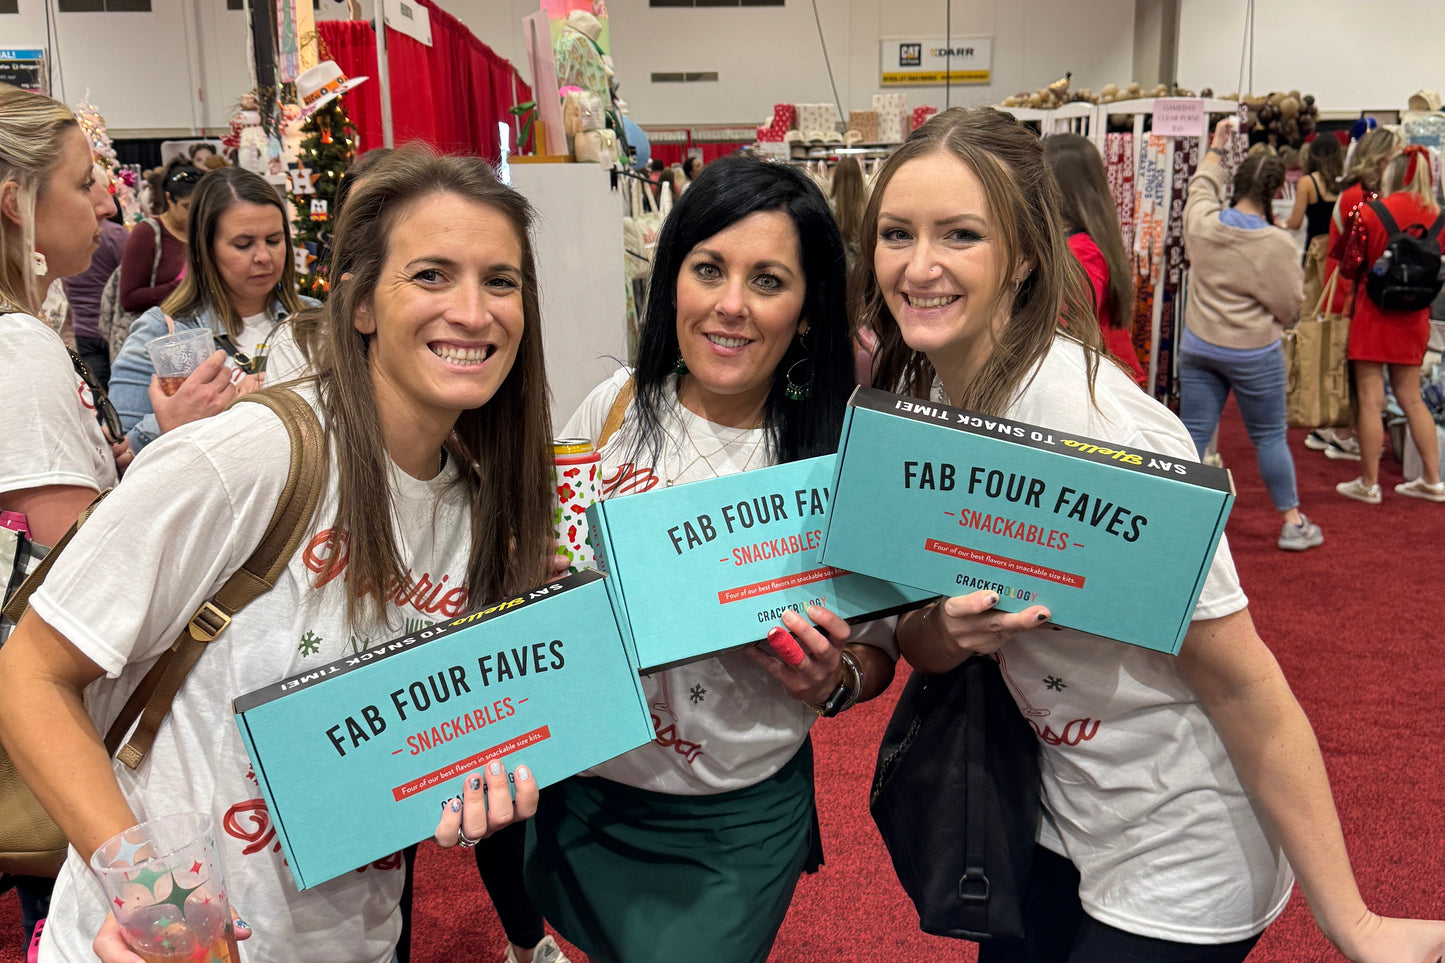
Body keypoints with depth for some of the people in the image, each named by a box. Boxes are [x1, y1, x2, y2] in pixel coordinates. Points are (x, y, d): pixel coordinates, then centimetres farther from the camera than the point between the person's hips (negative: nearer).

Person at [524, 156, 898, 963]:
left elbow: (878, 655, -3)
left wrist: (830, 680, -23)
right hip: (578, 791, 3)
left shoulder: (837, 458, -14)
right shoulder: (618, 405, -7)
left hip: (737, 826, -3)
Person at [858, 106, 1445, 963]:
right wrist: (950, 629, -21)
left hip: (1179, 864, -6)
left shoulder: (1088, 419, -28)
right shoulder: (913, 391, -5)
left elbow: (1242, 682, -22)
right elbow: (918, 644, 3)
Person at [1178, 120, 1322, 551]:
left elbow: (1201, 186, 19)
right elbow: (1290, 306, -8)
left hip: (1198, 348, 4)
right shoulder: (1276, 243, -16)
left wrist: (1216, 148, 33)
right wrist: (1281, 323, 15)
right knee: (1270, 437, 8)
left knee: (1193, 435, 7)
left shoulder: (1201, 222, -5)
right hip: (1254, 353, -4)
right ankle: (1292, 523, 19)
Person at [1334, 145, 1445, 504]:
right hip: (1414, 316, 5)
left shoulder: (1370, 212, -12)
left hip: (1374, 313, -5)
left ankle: (1369, 484, 7)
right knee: (1411, 398, 15)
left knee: (1370, 400, 1)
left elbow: (1350, 268, -7)